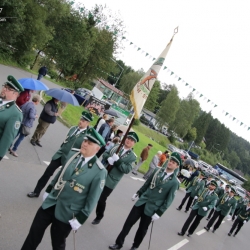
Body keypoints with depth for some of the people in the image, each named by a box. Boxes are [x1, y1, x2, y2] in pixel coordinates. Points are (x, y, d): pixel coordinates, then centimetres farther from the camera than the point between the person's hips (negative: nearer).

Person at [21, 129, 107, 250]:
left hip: (66, 213, -5)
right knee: (34, 233, 16)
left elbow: (92, 198, -15)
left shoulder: (99, 172, -20)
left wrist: (80, 218, -12)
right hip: (50, 203, 5)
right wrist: (48, 190, 16)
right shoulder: (72, 154, -3)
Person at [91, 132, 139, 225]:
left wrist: (117, 161, -24)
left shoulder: (132, 157, -7)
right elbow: (105, 154, 6)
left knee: (101, 199, 3)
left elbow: (127, 170, -14)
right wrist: (108, 159, -16)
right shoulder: (116, 146, 5)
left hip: (110, 181, -4)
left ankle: (99, 217, 27)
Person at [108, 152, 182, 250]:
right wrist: (138, 193, 13)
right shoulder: (157, 170, 0)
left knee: (142, 229, 12)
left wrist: (159, 213, -12)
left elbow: (169, 200, -10)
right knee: (129, 222, 6)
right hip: (142, 201, 3)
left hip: (151, 208, -3)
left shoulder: (174, 182, -12)